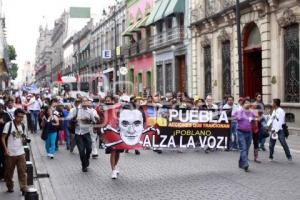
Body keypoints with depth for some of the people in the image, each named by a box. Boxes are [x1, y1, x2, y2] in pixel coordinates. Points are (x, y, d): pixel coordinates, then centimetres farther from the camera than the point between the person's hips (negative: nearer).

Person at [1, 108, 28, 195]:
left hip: (21, 153, 3)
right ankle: (10, 187, 28)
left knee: (22, 171, -2)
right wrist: (6, 149, -16)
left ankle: (24, 189, 1)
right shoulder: (8, 124, -9)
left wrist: (24, 139, -4)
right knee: (9, 172, 10)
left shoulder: (22, 126, 7)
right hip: (10, 153, -3)